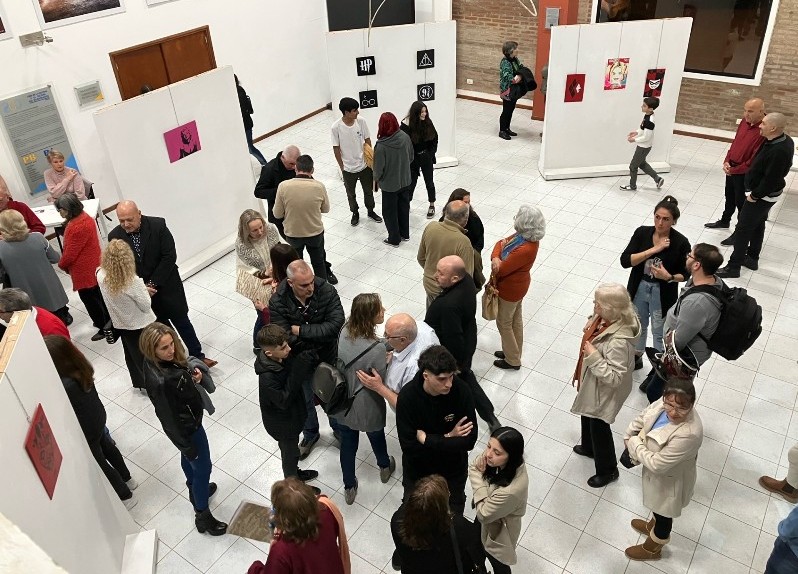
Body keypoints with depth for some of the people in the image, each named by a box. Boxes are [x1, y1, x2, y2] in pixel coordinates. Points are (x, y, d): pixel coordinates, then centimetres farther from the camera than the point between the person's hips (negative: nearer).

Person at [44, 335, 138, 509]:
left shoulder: (65, 387, -40)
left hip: (85, 431, -7)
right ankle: (128, 480, 54)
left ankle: (126, 497, 37)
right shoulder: (80, 367, -18)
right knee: (106, 447, 31)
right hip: (97, 417, 7)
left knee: (99, 462, 17)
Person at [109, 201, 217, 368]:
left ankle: (198, 356, 23)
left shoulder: (158, 225, -18)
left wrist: (153, 283, -17)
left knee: (181, 321, 10)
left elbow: (170, 257, -16)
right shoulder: (114, 236, -11)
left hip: (167, 285, -2)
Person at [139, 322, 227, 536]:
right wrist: (186, 445, -16)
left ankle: (196, 490, 60)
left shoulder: (155, 361, -15)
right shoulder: (159, 381, -40)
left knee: (188, 458, 32)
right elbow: (168, 418, -28)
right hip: (187, 428, -8)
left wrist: (193, 377, -12)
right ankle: (203, 516, 35)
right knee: (202, 467, 13)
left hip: (188, 419, 8)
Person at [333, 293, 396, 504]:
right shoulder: (377, 349, -36)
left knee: (347, 444, 25)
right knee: (376, 437, 28)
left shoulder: (345, 331, -18)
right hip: (367, 408, -4)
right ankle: (385, 467, 59)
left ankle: (349, 487, 47)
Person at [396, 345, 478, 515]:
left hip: (454, 469, 1)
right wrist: (448, 438, -26)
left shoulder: (461, 390, -27)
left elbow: (469, 440, -25)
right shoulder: (407, 396, -30)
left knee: (454, 514, 27)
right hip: (418, 470, -1)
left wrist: (427, 439, -25)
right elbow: (408, 446, -27)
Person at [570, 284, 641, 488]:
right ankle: (589, 448, 60)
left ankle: (608, 470, 40)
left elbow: (614, 377, -34)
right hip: (590, 382, 9)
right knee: (587, 417, 31)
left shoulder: (618, 341, -41)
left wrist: (593, 357, -36)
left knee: (599, 427, 14)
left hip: (603, 391, -9)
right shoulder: (605, 318, -15)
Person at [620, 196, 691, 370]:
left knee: (659, 333, 15)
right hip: (639, 289, 3)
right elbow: (625, 261, -19)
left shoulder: (681, 243, -17)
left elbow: (686, 274, -7)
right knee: (638, 326, 24)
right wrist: (653, 249, -26)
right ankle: (636, 358, 48)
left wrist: (669, 277, -27)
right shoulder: (642, 233, -12)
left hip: (663, 294, -3)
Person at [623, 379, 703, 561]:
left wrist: (635, 443, -22)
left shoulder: (688, 434, -44)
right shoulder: (665, 402, -23)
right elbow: (643, 417, -1)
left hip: (669, 480, -6)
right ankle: (653, 526, 66)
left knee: (663, 514, 24)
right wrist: (629, 436, -9)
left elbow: (657, 464, -35)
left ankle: (653, 548, 52)